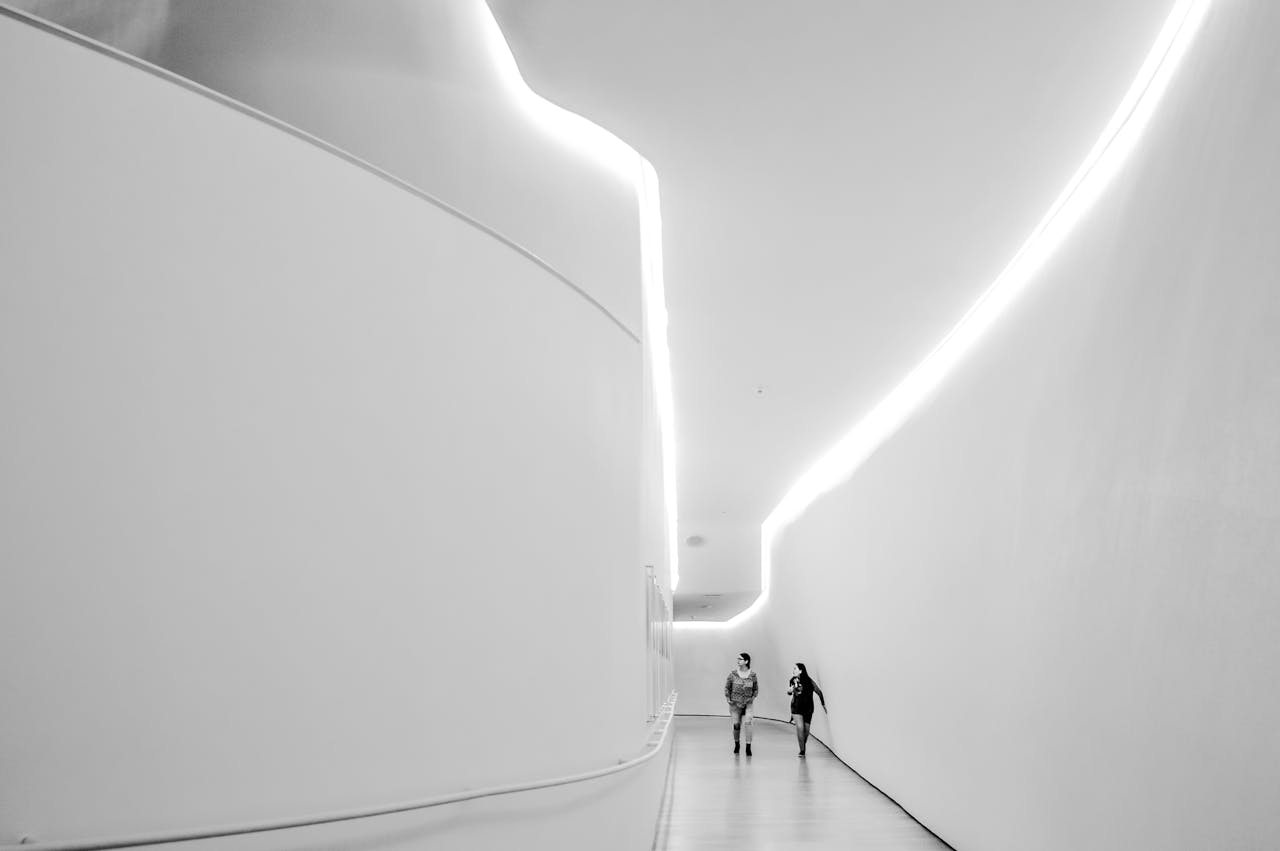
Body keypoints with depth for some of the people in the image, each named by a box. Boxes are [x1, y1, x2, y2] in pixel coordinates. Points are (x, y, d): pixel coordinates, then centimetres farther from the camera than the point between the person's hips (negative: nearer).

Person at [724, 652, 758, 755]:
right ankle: (736, 744, 29)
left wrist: (753, 698, -5)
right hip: (735, 704, 1)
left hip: (747, 704, -1)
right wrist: (728, 699, -2)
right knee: (736, 724, 4)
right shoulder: (733, 673, -5)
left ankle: (748, 747, -12)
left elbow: (756, 689, 9)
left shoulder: (752, 675, -4)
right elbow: (727, 687, 5)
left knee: (747, 722, -17)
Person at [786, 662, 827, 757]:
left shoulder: (809, 681, -8)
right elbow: (789, 692, 13)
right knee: (799, 727, -15)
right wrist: (789, 690, -11)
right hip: (796, 707, 0)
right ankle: (802, 750, -4)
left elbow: (818, 692, 1)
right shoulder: (793, 681, -1)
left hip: (808, 708, 0)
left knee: (806, 729, 3)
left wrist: (823, 704, 5)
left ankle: (804, 746, 29)